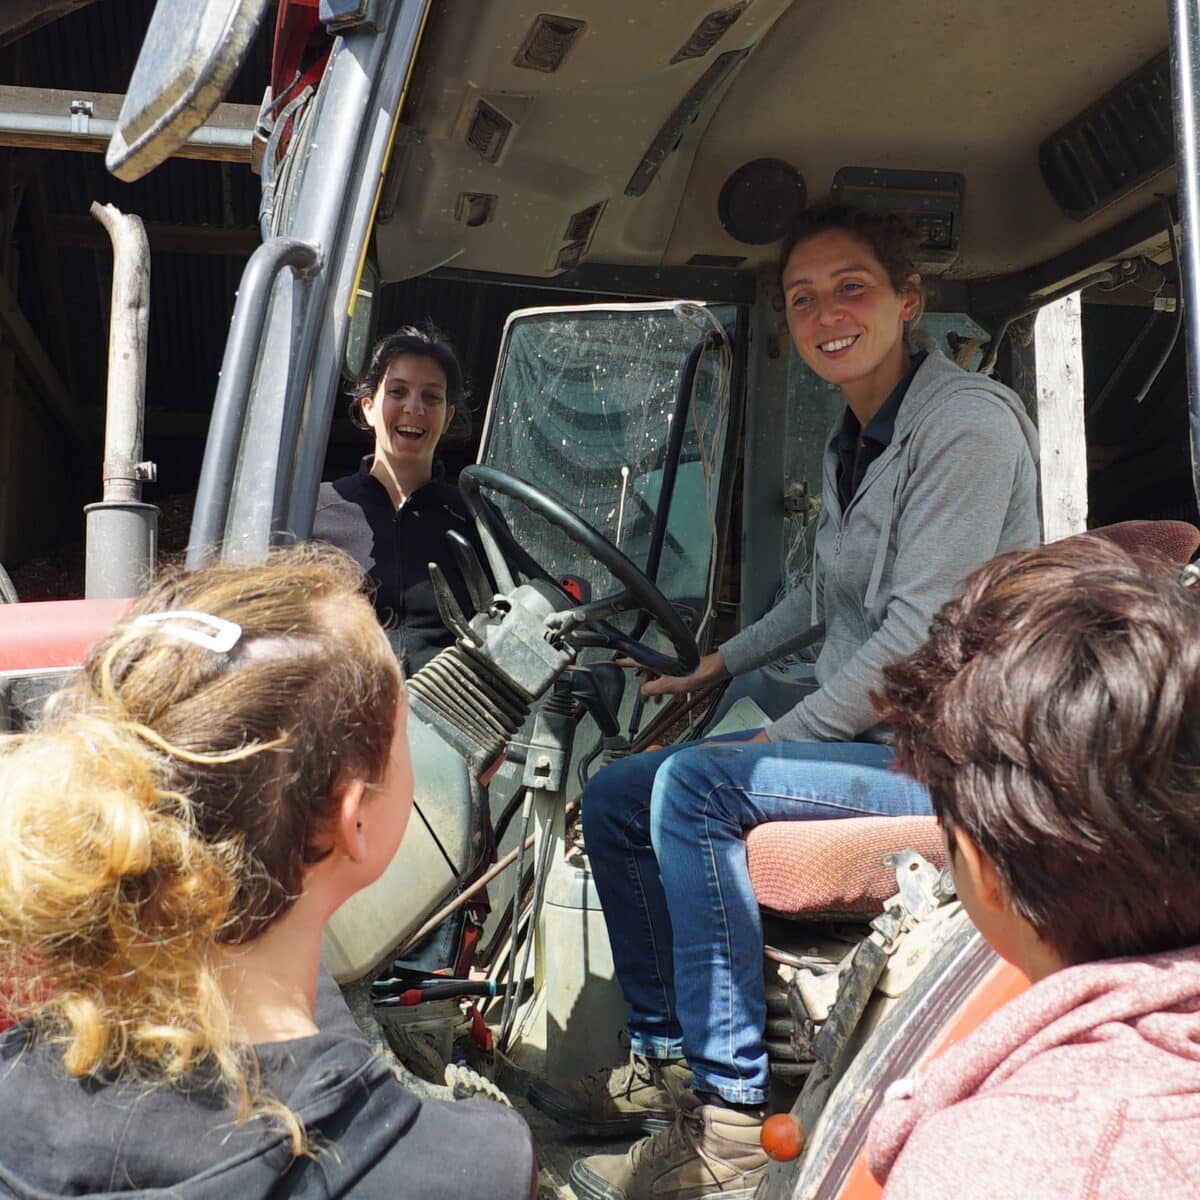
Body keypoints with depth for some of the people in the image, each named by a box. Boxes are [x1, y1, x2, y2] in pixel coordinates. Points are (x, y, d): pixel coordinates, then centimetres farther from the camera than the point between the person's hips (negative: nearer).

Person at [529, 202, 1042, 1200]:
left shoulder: (968, 423, -14)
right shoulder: (851, 443, 13)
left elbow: (923, 631, -21)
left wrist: (785, 736, -15)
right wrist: (718, 667, 23)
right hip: (863, 734, 9)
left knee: (696, 783, -28)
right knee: (614, 796, 4)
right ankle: (666, 1064, 15)